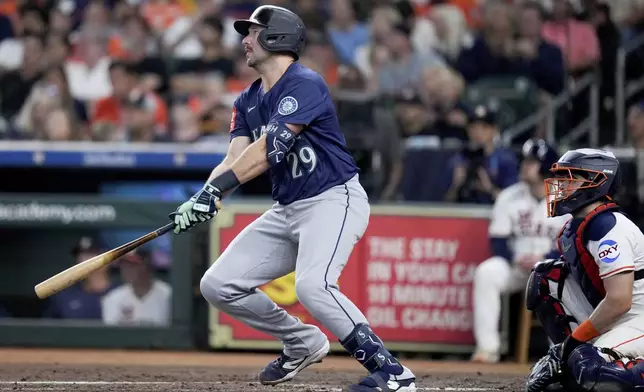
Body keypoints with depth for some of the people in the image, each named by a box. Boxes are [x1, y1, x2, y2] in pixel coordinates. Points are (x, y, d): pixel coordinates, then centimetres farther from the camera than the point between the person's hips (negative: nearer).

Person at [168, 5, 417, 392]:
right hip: (286, 211, 9)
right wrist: (201, 198, -18)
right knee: (218, 285, 4)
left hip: (334, 200, -9)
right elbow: (235, 159, 1)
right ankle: (302, 342, 22)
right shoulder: (248, 101, 12)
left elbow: (271, 147, -26)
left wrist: (216, 188, -33)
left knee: (312, 285, -33)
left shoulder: (305, 84, -15)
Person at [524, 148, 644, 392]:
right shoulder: (573, 229, 8)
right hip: (608, 321, 9)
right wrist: (569, 343, 7)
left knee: (588, 371, -33)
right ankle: (567, 359, 6)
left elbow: (619, 301, -26)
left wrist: (576, 338, -17)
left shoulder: (608, 229, -21)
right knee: (545, 277, 3)